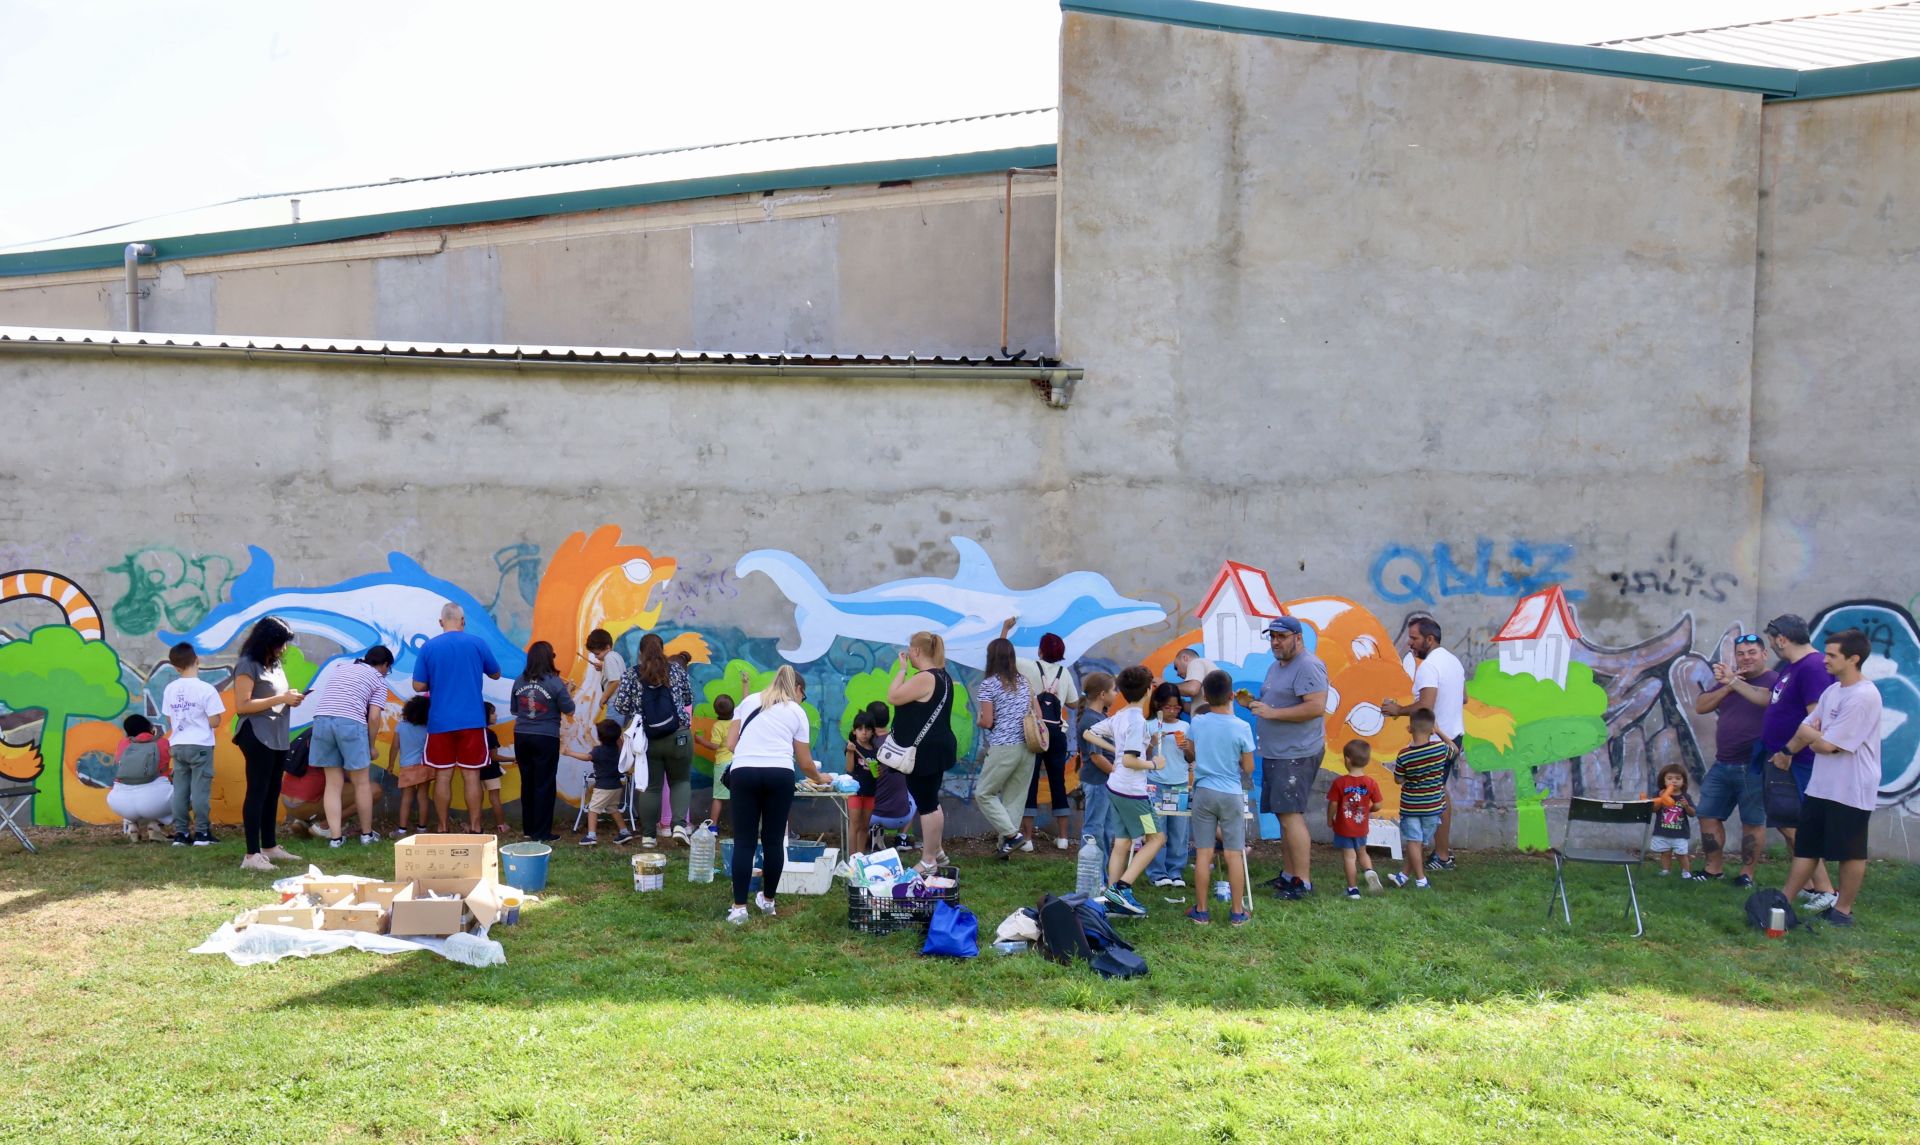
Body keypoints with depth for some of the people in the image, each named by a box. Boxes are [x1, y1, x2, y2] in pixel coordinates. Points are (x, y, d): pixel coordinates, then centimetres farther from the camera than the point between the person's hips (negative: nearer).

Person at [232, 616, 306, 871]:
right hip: (258, 737, -9)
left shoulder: (275, 665, 17)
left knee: (272, 793, 13)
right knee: (257, 793, -8)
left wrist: (291, 698, 7)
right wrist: (280, 699, -19)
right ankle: (252, 855, -8)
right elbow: (242, 706, -18)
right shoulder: (248, 665, -10)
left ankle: (269, 846, 21)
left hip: (278, 738, 9)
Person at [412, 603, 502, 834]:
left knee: (443, 776, 7)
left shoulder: (429, 647, 0)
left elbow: (418, 686, 2)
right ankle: (474, 829, 6)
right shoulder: (477, 643, 0)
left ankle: (443, 830, 12)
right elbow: (495, 674, 14)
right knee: (471, 776, 3)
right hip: (472, 721, 0)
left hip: (440, 722, 1)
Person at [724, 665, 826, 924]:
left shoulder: (749, 701, 21)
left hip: (743, 773, 1)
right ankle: (768, 900, 24)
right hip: (780, 774, -1)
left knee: (744, 841, 3)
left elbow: (730, 744, 15)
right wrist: (818, 778, 37)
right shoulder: (797, 712, 17)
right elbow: (805, 762, 18)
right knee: (774, 840, 12)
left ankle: (739, 907, 0)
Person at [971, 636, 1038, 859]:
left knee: (983, 793, 9)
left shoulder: (988, 684, -7)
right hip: (1027, 746, 6)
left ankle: (1012, 834, -3)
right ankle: (1005, 845, 13)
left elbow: (987, 722, -10)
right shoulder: (1024, 681, 10)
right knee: (1016, 797, 11)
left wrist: (979, 721, 11)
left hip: (1003, 748, -6)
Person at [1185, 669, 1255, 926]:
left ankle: (1202, 910, 12)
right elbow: (1248, 767, -2)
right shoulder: (1241, 727, -10)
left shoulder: (1197, 723, -2)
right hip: (1231, 794, -1)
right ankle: (1237, 911, 11)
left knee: (1204, 853, 5)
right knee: (1234, 854, 5)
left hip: (1203, 792, 2)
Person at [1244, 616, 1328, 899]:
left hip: (1296, 755, -10)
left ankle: (1303, 881, -8)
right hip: (1275, 753, 10)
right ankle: (1288, 875, 19)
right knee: (1285, 814, 12)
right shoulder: (1276, 667, 19)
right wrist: (1254, 703, 10)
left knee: (1291, 814, -12)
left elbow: (1316, 707, -24)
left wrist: (1272, 712, -23)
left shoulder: (1308, 666, -13)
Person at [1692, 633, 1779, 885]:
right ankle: (1714, 868, 18)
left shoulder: (1775, 680, -6)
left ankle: (1747, 873, 13)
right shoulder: (1727, 679, 14)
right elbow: (1700, 706, 6)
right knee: (1708, 816, 8)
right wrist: (1728, 686, -7)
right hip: (1722, 765, 7)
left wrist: (1734, 682, -25)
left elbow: (1766, 699, -28)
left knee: (1753, 822, 3)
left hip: (1754, 767, -6)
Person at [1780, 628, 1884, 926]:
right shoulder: (1832, 691, 8)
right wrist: (1787, 750, 17)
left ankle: (1842, 910, 17)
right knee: (1806, 847, 12)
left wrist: (1810, 734, -3)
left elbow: (1827, 744, -21)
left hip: (1852, 790, -8)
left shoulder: (1864, 696, -20)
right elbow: (1809, 729, 20)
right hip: (1821, 786, 9)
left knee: (1850, 853, 6)